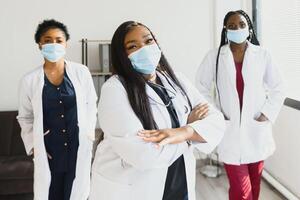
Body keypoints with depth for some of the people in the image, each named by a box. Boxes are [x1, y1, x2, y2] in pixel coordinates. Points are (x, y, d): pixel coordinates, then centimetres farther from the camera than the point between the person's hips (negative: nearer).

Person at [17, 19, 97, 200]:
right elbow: (25, 117, 6)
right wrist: (33, 145, -2)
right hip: (48, 152, 0)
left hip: (79, 147, 0)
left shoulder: (81, 72, -3)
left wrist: (89, 133, 0)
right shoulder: (29, 80, -3)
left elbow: (92, 105, 7)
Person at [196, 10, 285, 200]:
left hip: (257, 128, 2)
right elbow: (201, 87, 3)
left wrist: (267, 114, -2)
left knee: (254, 182, 17)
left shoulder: (262, 55, 1)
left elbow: (278, 88, 7)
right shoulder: (214, 56, -3)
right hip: (230, 129, -2)